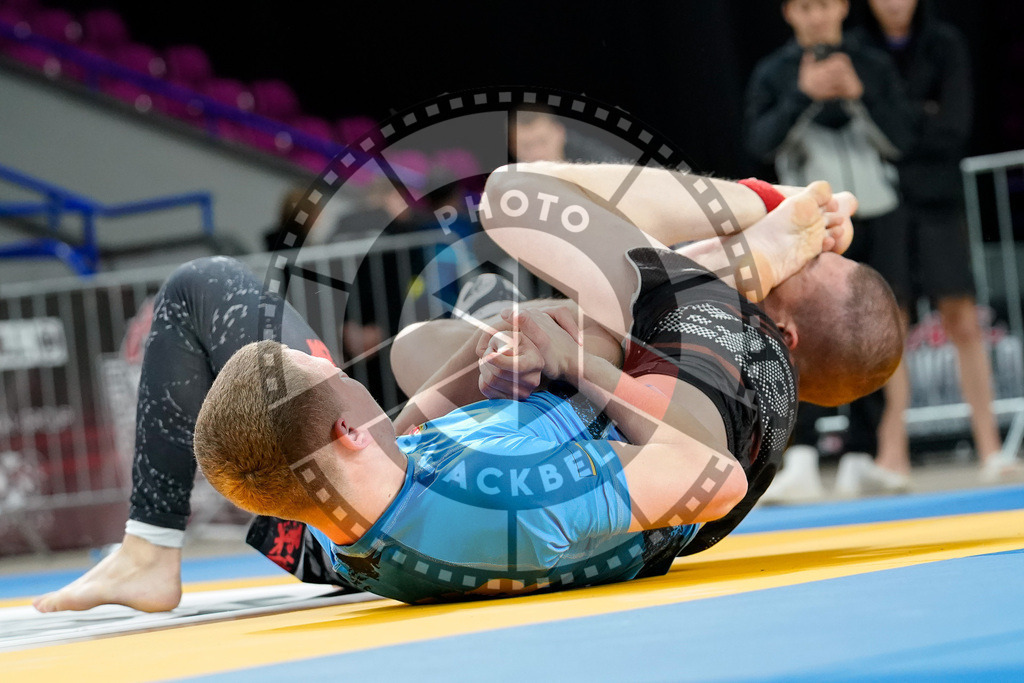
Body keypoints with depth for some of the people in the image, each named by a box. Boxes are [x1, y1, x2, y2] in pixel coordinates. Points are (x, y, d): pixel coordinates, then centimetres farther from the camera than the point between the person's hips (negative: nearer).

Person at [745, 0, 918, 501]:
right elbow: (761, 144, -8)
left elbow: (901, 139, -1)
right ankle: (801, 462, -21)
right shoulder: (773, 74, 3)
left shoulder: (873, 66, 6)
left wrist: (858, 96, -15)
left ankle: (860, 459, 11)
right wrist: (805, 96, -19)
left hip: (877, 218, 2)